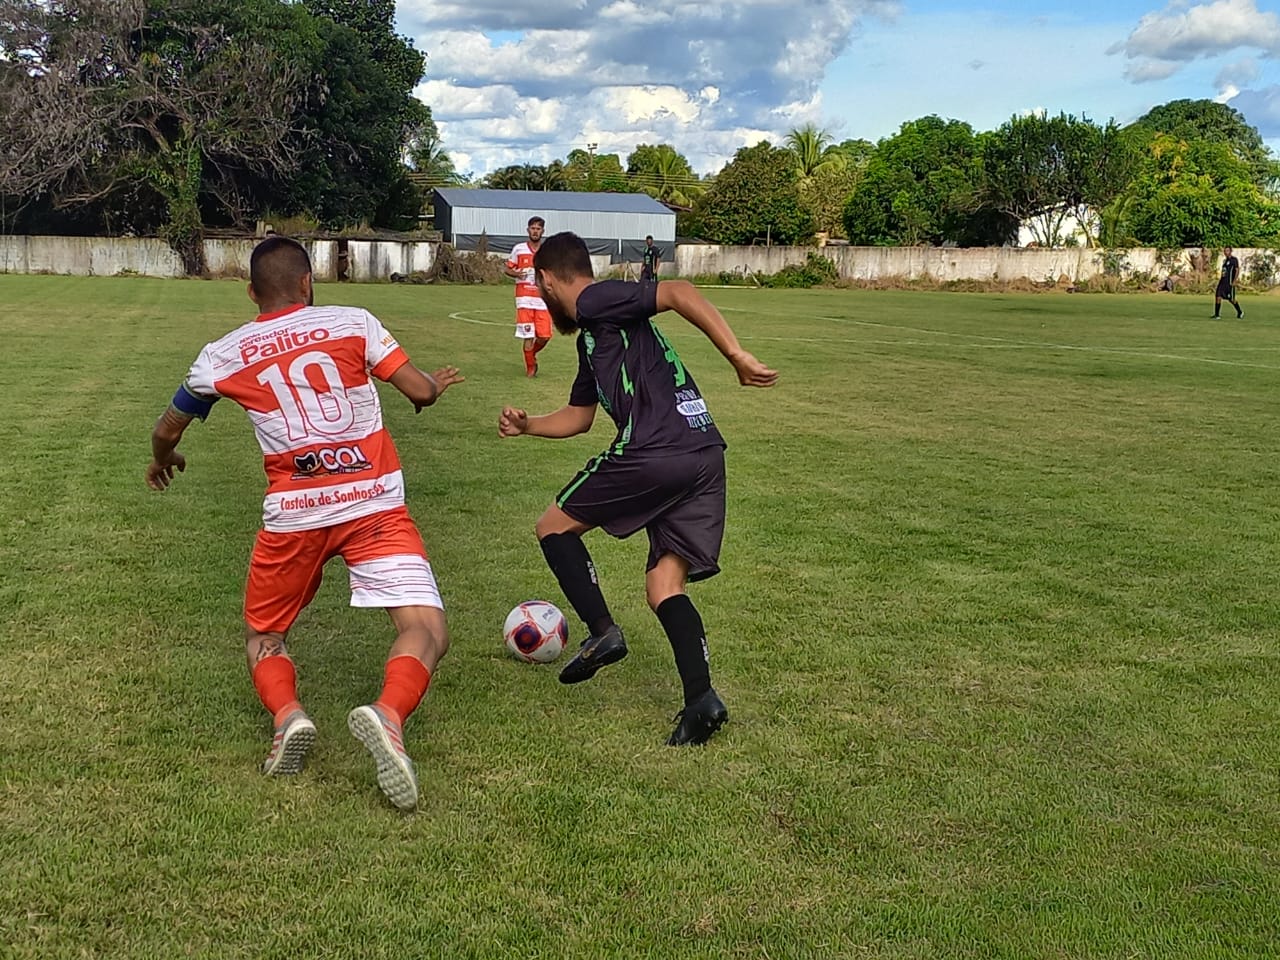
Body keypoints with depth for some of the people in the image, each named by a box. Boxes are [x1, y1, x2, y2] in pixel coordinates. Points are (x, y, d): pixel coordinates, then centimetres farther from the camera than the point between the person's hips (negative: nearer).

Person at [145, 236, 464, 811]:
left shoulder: (224, 355, 10)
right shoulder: (352, 322, 5)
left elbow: (167, 430, 23)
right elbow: (421, 390, 0)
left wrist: (162, 460, 47)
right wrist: (434, 386, 25)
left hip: (293, 514, 2)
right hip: (375, 504, -1)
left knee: (263, 637, 23)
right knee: (426, 630, -2)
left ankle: (286, 713, -9)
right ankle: (389, 714, -33)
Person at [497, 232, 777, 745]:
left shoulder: (596, 301, 0)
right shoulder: (592, 337, 29)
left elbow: (678, 292, -15)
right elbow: (578, 416, 41)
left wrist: (736, 355, -21)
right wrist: (527, 425, 31)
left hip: (653, 451, -9)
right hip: (705, 456, 9)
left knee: (554, 527, 12)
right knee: (664, 585, 8)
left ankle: (602, 633, 4)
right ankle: (700, 698, -7)